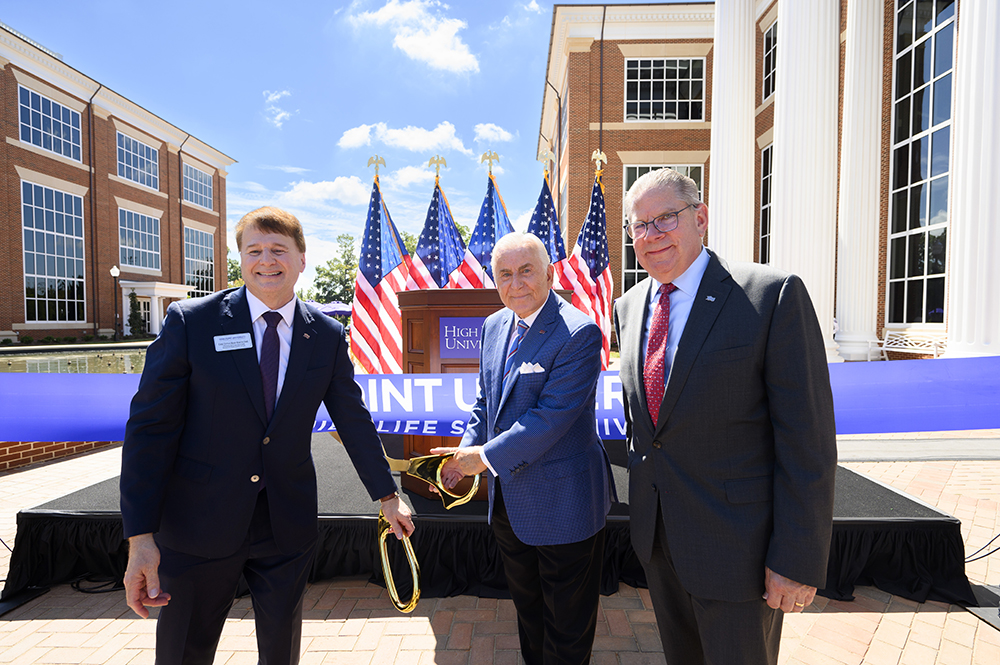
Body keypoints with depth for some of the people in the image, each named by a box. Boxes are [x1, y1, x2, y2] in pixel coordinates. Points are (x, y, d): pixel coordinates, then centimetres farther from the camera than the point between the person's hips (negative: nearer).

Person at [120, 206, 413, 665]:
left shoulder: (328, 336, -1)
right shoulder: (190, 321, -8)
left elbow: (353, 420, 5)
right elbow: (151, 426, -9)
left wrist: (387, 496, 8)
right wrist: (141, 536, -13)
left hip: (288, 523, 2)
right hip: (199, 522, -1)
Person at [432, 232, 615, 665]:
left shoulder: (579, 333, -22)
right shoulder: (494, 326, 3)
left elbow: (551, 416, -26)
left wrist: (485, 457, -20)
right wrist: (466, 450, -2)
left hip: (563, 502, -7)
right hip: (508, 499, 7)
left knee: (567, 628, 15)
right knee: (526, 604, 29)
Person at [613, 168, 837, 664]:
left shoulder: (773, 295, -16)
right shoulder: (628, 308, 3)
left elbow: (807, 439, -17)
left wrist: (798, 561, -16)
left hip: (737, 542, -5)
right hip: (655, 532, 6)